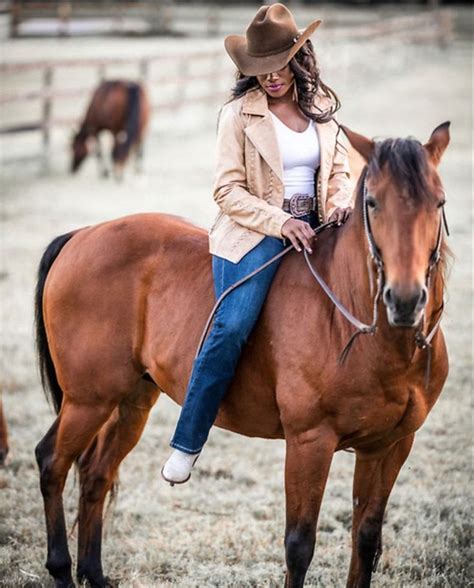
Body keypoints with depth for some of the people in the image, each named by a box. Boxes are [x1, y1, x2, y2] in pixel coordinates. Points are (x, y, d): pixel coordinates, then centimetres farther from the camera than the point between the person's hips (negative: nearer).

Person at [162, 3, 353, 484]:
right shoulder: (239, 114, -2)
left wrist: (341, 204, -4)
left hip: (314, 228, 5)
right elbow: (228, 190, -7)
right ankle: (186, 444, -16)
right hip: (255, 233, -5)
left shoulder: (322, 107, 11)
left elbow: (338, 170, 18)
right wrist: (280, 222, -18)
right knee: (232, 327, -23)